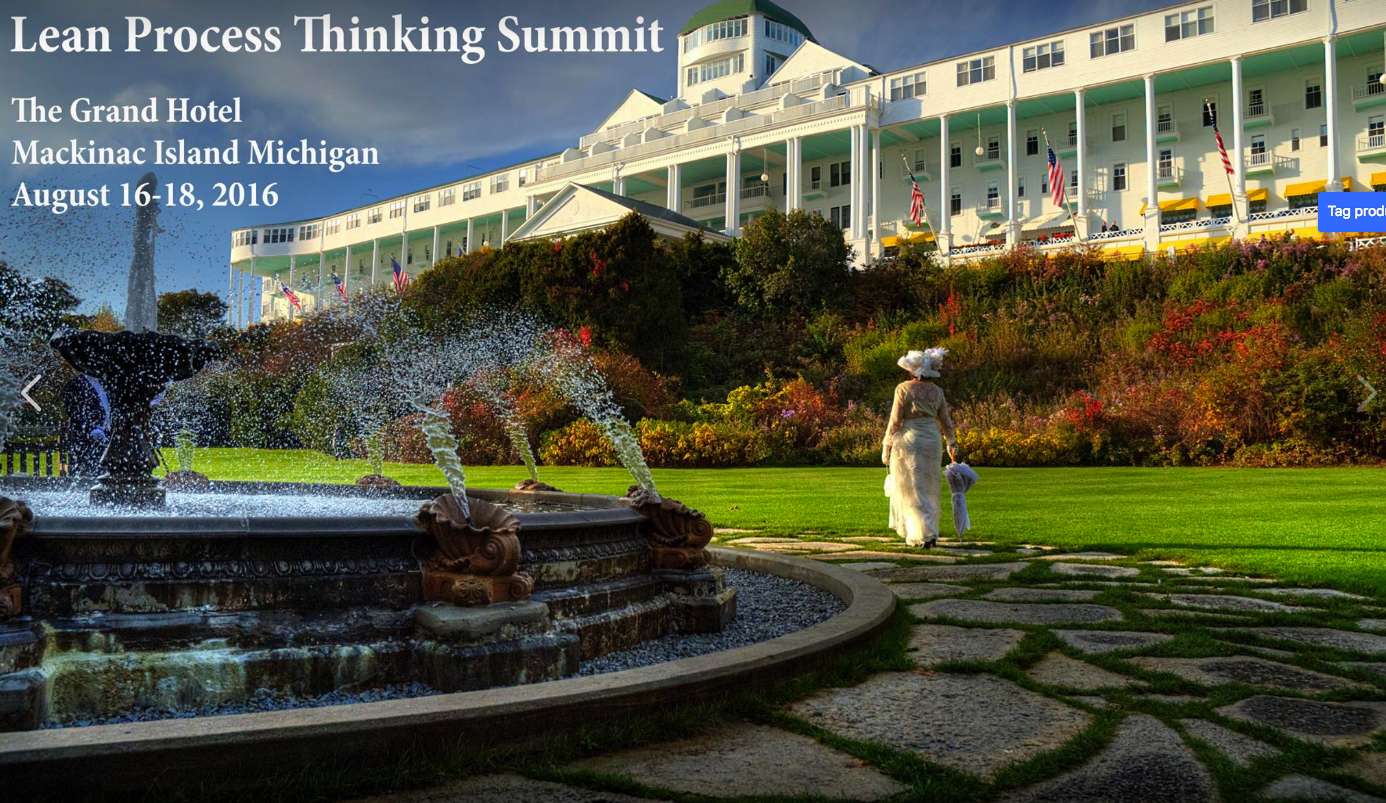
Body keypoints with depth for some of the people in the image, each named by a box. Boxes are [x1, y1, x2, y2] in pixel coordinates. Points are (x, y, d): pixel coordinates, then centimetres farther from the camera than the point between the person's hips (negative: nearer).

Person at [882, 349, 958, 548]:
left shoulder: (903, 389, -8)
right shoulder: (937, 391, 4)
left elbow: (895, 421, -11)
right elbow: (946, 422, 8)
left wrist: (886, 446, -3)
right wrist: (952, 443, 22)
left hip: (908, 440, -4)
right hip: (932, 441, 4)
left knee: (911, 490, 2)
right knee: (928, 489, 15)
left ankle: (925, 534, -4)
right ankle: (922, 533, 21)